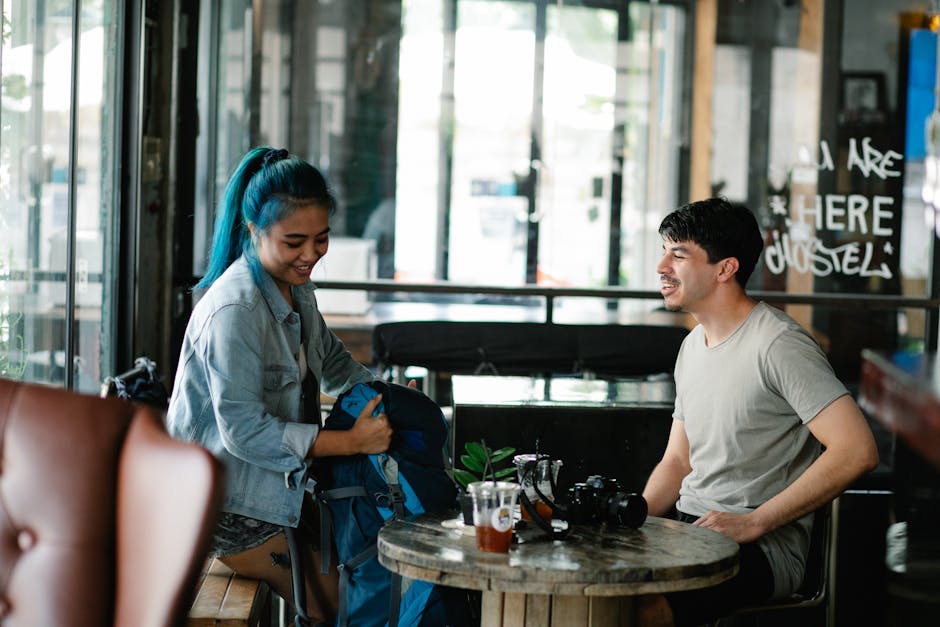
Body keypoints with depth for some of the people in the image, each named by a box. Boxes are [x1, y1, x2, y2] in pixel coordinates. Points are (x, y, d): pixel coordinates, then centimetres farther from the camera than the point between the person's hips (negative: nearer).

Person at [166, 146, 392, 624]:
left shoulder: (296, 287, 4)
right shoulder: (233, 311, -26)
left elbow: (331, 359, 23)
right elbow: (244, 432, -29)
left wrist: (378, 399, 6)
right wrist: (353, 441, -28)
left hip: (280, 482, 9)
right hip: (228, 502, -9)